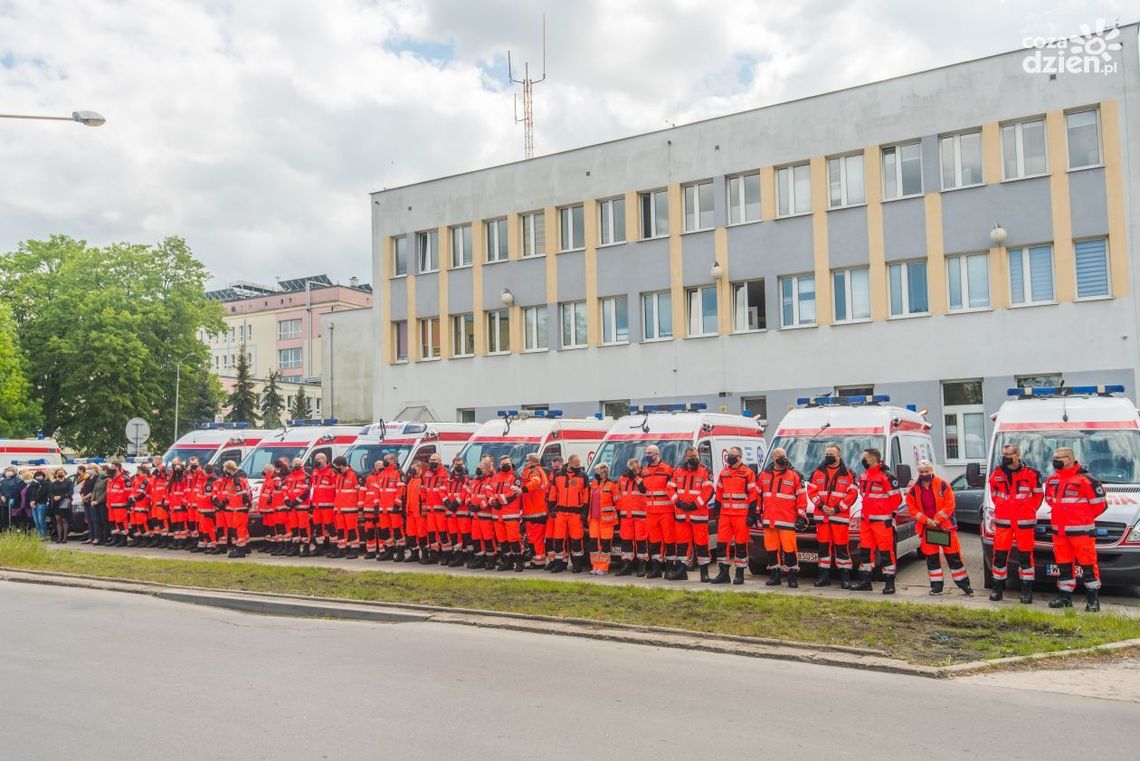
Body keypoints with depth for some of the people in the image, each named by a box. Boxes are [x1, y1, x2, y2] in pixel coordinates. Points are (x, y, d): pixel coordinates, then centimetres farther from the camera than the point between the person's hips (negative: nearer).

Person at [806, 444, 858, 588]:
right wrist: (821, 506, -9)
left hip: (840, 516, -3)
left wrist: (837, 509, -11)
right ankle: (824, 576, 13)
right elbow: (811, 491, 7)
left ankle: (845, 577, 3)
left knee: (842, 547, -3)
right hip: (821, 516, 3)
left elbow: (853, 494, -3)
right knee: (823, 546, 6)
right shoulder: (817, 473, 11)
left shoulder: (848, 474, 3)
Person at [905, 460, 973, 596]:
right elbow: (912, 508, 1)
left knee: (953, 556, 1)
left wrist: (937, 519, -14)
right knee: (931, 558, 6)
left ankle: (964, 584, 11)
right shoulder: (914, 489, 0)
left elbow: (949, 504, -8)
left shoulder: (942, 485, -7)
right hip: (926, 528, 2)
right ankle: (936, 585, 15)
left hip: (945, 525, -2)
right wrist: (926, 520, -11)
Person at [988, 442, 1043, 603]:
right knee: (1000, 555, 3)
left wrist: (1030, 510, -1)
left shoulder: (1031, 474, -4)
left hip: (1024, 521, -2)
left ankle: (1027, 590, 10)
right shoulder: (996, 474, 4)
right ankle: (998, 588, 12)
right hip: (1002, 521, 2)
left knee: (1025, 555, 2)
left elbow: (1039, 494, 6)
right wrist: (1001, 509, 7)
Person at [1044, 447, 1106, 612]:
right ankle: (1065, 597, 20)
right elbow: (1049, 499, 28)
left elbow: (1100, 503, -8)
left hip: (1081, 530, -7)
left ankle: (1093, 599, 5)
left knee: (1088, 563, -3)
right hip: (1059, 530, 7)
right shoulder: (1052, 480, 11)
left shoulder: (1085, 479, -12)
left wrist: (1084, 518, 0)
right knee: (1064, 564, 12)